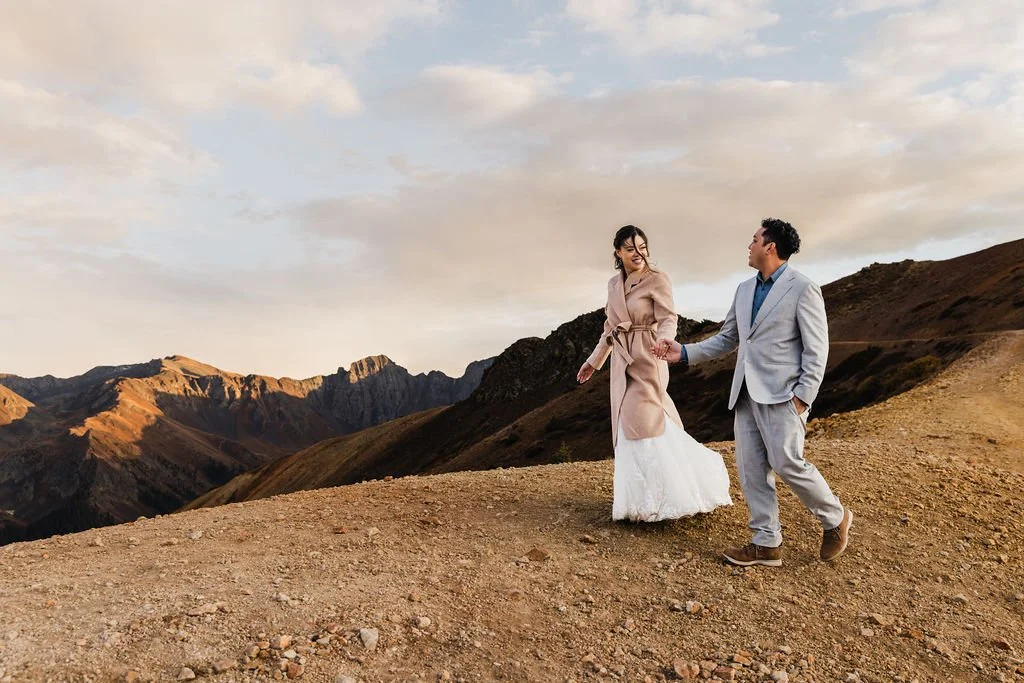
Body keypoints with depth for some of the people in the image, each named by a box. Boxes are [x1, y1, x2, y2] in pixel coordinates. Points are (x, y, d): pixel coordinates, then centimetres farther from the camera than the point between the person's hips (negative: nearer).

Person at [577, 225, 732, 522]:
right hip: (622, 362, 7)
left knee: (642, 424, -11)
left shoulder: (657, 279, -6)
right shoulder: (614, 284, 12)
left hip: (647, 360, -7)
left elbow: (668, 319, -14)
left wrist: (662, 341, -36)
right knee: (628, 426, 8)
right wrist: (593, 361, 23)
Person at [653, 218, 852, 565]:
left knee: (787, 464, -9)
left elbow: (817, 348, -9)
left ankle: (835, 519, 17)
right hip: (747, 393, 7)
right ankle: (766, 543, 14)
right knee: (751, 469, 5)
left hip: (781, 393, -7)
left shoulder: (803, 289, -6)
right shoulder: (744, 290, 14)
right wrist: (684, 352, 8)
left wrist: (803, 396, -15)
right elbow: (726, 339, 18)